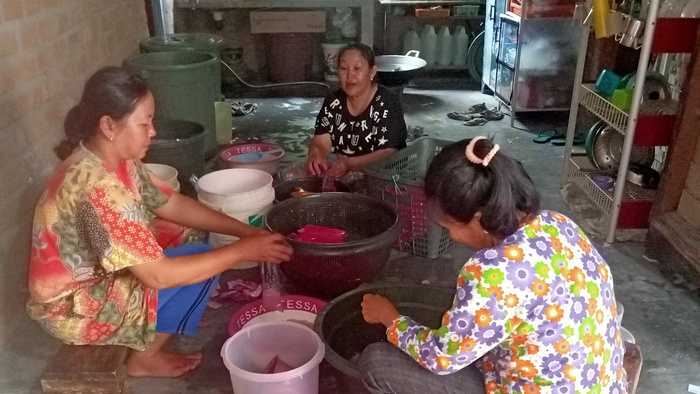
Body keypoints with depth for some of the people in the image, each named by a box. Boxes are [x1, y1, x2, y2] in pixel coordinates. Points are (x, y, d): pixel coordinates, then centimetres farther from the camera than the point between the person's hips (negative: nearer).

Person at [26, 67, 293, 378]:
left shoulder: (115, 159, -6)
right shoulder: (97, 187, -34)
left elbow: (173, 205, 3)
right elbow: (158, 276, -33)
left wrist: (246, 231, -6)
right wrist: (243, 250, -27)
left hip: (96, 277, 9)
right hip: (75, 308, -9)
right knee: (195, 275, -13)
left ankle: (144, 343, 18)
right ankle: (145, 358, 7)